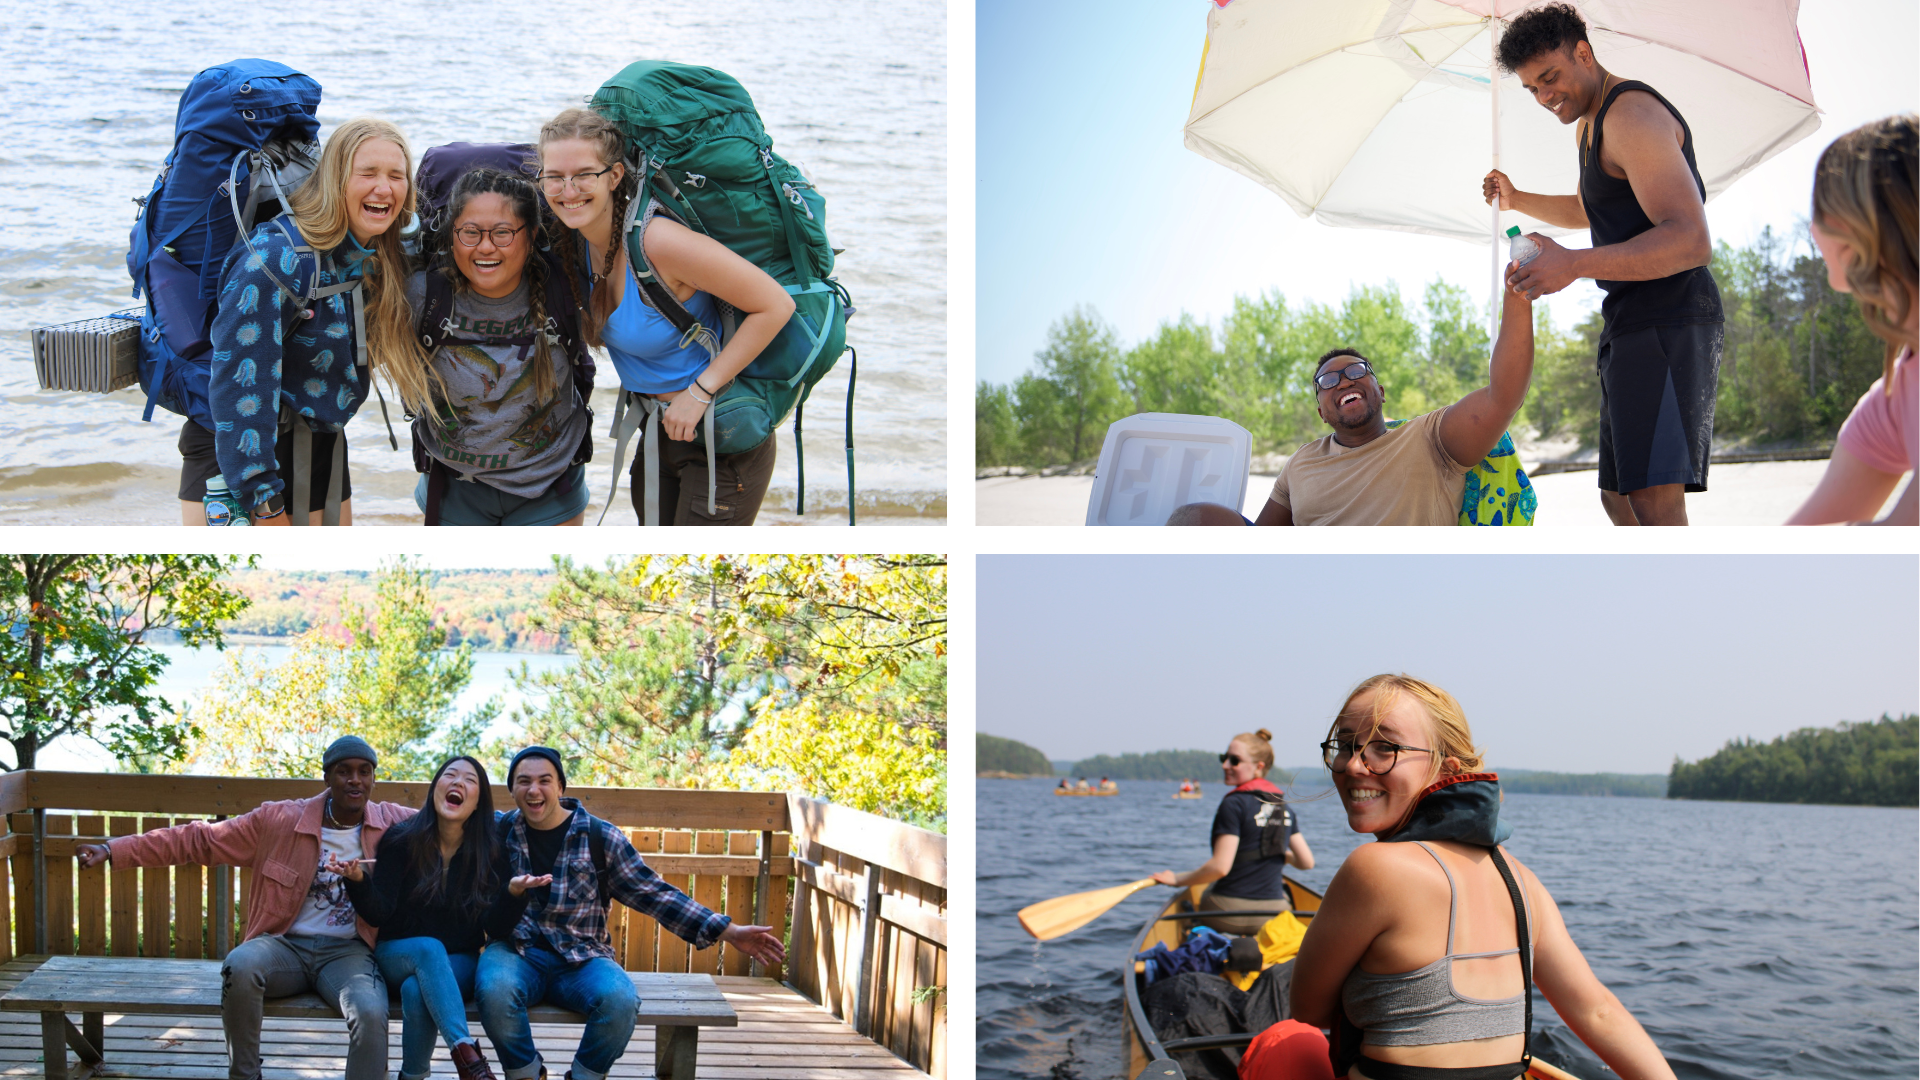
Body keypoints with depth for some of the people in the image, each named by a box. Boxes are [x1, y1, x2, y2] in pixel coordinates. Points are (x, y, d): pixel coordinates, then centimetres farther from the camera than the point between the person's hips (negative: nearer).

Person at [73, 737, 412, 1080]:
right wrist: (114, 850, 1)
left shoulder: (391, 823, 2)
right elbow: (198, 840, 4)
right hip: (285, 946, 1)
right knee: (240, 964, -34)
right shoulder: (280, 820, 1)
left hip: (348, 951, -1)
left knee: (370, 1013, -34)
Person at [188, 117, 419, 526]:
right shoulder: (277, 258, -21)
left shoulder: (385, 260, 3)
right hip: (234, 452, -7)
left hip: (323, 450, 7)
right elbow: (238, 381, -23)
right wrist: (265, 503, -24)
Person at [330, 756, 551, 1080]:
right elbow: (378, 914, -9)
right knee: (428, 948, -34)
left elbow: (495, 926, -9)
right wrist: (358, 880, -29)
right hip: (399, 955, 0)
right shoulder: (401, 840, -5)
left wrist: (514, 892, -30)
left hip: (460, 962, 0)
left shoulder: (490, 852, -4)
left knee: (416, 990, -33)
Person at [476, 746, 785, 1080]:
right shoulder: (501, 832, 7)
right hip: (516, 951, 0)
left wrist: (728, 931, -1)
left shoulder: (600, 837, 3)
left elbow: (653, 893, 4)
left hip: (581, 959, 0)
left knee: (620, 999, -33)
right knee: (495, 990, -36)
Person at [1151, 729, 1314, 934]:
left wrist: (1177, 879, -4)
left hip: (1229, 916, -5)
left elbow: (1220, 867, -17)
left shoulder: (1234, 804, -11)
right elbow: (1306, 862, 10)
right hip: (1273, 917, 5)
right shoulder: (1285, 808, 8)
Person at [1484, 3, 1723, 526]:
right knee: (1619, 499, 15)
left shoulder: (1632, 114, -14)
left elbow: (1691, 240, -25)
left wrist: (1575, 264, -34)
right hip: (1630, 326, 11)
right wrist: (1517, 200, 24)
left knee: (1654, 500, -24)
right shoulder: (1592, 121, 20)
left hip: (1667, 325, -11)